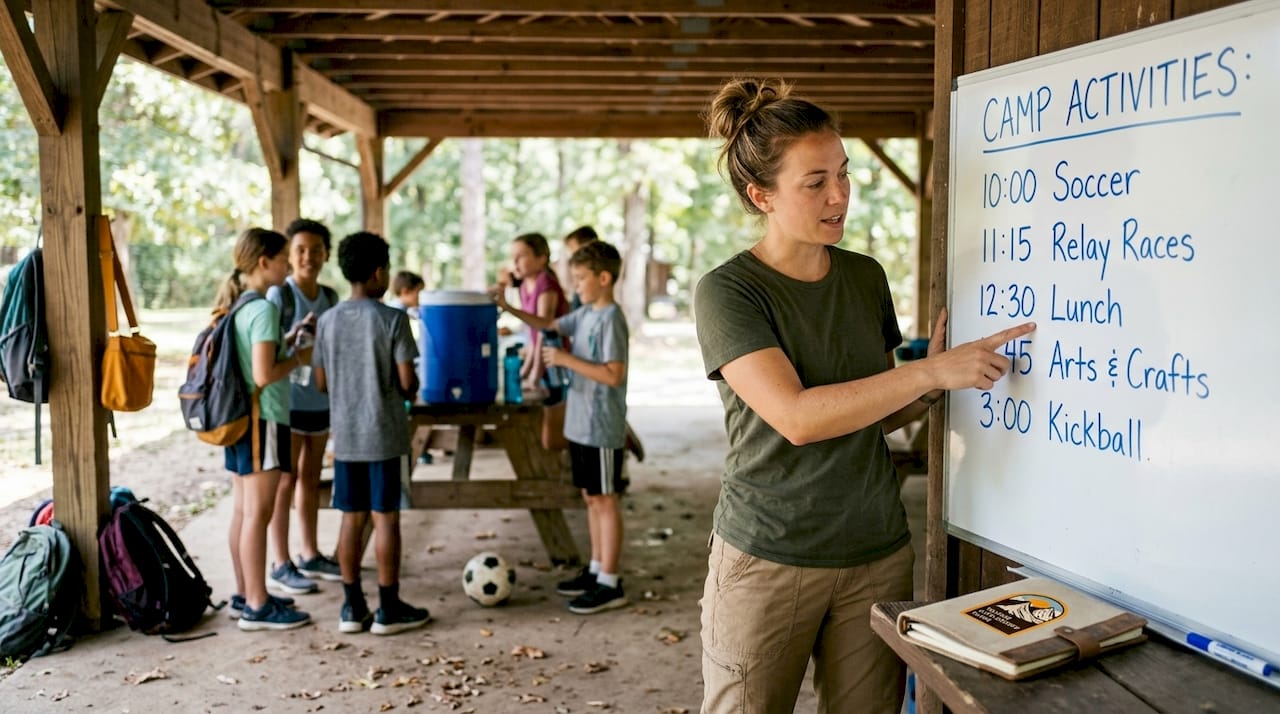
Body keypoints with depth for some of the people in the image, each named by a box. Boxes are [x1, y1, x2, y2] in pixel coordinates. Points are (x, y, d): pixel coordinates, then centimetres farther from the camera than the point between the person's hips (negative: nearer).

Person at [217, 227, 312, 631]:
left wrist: (288, 340, 13)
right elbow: (263, 375, -22)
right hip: (263, 419, -9)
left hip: (239, 418, 9)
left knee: (242, 511, 14)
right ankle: (257, 608, 4)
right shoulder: (264, 309, -17)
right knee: (258, 514, -3)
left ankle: (245, 595, 24)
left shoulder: (235, 304, 11)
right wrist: (299, 357, -7)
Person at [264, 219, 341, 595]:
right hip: (289, 398, -6)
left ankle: (310, 556, 25)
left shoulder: (329, 296, 8)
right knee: (286, 480, -1)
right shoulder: (279, 295, -10)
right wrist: (295, 335, -28)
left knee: (311, 477, 14)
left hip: (321, 398, 6)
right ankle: (281, 565, 7)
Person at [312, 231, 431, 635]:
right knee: (386, 518, 2)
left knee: (352, 518, 10)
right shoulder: (392, 319, -11)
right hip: (385, 435, -5)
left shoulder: (328, 320, 3)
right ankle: (389, 609, 9)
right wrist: (410, 392, 9)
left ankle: (352, 607, 17)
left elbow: (321, 382, 7)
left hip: (345, 435, 5)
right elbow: (407, 381, -13)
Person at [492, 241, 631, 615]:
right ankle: (596, 570, 28)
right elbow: (547, 324, 24)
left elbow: (614, 374, -23)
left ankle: (610, 584, 7)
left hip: (601, 429, -9)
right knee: (591, 498, 16)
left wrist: (566, 359, -21)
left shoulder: (611, 319, -17)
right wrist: (508, 307, 15)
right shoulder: (585, 314, 10)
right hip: (581, 425, 9)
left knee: (605, 501, -1)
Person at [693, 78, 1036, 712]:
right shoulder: (726, 292, -11)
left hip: (878, 553, 5)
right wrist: (931, 371, -25)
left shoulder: (866, 278, 6)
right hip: (767, 560, -4)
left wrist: (931, 388, -6)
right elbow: (797, 417, -23)